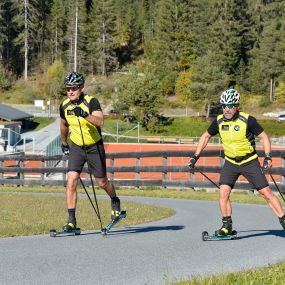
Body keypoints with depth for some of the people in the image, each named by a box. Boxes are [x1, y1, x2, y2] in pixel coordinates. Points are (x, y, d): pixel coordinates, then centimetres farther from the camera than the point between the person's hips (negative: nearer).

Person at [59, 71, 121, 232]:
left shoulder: (91, 102, -19)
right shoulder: (65, 106, -5)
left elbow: (100, 122, -35)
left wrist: (84, 115, -50)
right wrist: (64, 144, 26)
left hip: (94, 146, -3)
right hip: (76, 147, 3)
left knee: (102, 183, 8)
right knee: (71, 181, -14)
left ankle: (115, 201, 42)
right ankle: (72, 221, -12)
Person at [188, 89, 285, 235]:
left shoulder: (247, 120, -18)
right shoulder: (219, 121, -7)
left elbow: (264, 137, -9)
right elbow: (206, 136, 9)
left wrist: (268, 157, -20)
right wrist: (195, 157, 4)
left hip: (250, 162, -3)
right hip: (230, 163, 3)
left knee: (266, 193, -3)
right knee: (223, 193, -12)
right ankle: (227, 225, -1)